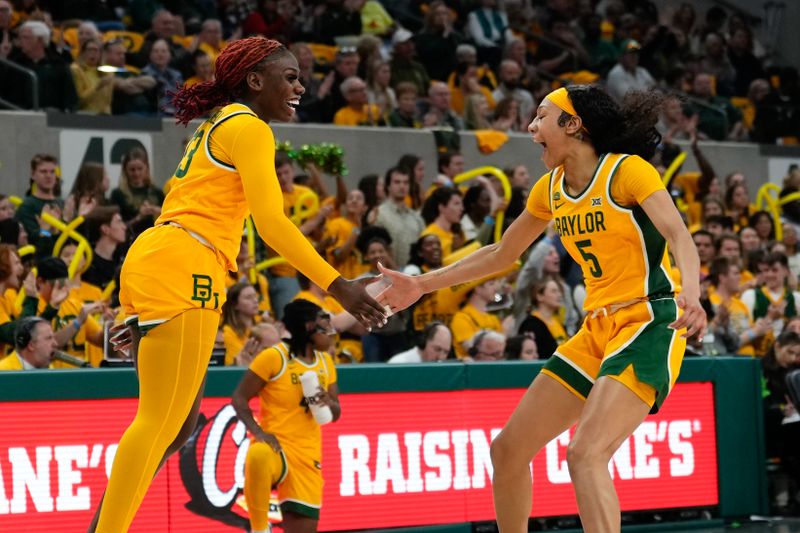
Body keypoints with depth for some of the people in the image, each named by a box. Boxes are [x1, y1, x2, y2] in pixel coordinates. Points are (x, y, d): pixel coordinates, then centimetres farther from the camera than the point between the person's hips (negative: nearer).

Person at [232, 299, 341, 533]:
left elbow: (336, 414, 19)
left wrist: (328, 402, -6)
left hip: (308, 455, 6)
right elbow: (239, 398, -6)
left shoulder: (325, 362, 13)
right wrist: (257, 431, -22)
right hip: (275, 444, -6)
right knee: (258, 457, -42)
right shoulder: (274, 357, -7)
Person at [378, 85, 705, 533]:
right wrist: (422, 285, 23)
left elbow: (679, 236, -23)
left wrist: (691, 294, -43)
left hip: (649, 324, -8)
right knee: (508, 449, 7)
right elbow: (502, 254, 24)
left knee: (585, 454, -26)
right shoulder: (552, 188, 11)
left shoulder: (627, 170, -11)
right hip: (599, 328, 8)